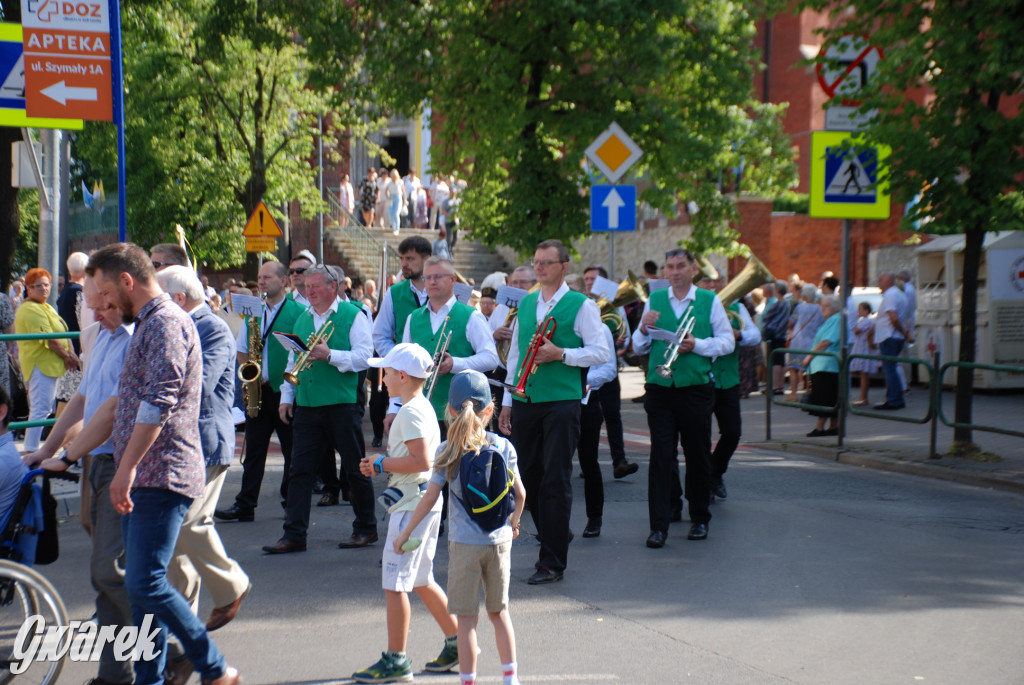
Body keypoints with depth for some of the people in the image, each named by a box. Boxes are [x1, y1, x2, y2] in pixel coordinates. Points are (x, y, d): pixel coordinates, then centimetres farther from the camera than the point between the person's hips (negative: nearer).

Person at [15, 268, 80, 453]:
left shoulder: (46, 308, 19)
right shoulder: (30, 310, -15)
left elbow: (63, 333, 15)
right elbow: (48, 339, -20)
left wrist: (70, 354, -1)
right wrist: (66, 356, -11)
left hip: (50, 365, 11)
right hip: (40, 364, -11)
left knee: (45, 408, 16)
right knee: (40, 409, -13)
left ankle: (31, 449, 23)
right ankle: (31, 450, -12)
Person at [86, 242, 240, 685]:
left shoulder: (166, 323, -13)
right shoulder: (147, 325, 21)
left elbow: (158, 404, -23)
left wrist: (126, 468, -25)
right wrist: (127, 472, 29)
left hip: (162, 478, -10)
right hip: (142, 481, 10)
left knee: (146, 584, -15)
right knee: (141, 587, 10)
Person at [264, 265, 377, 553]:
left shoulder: (353, 315, -1)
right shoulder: (302, 319, 16)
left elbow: (364, 356, -10)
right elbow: (292, 361, 21)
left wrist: (330, 354, -22)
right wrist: (287, 397, 13)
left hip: (343, 404, -5)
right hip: (306, 406, 5)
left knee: (355, 467, 3)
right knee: (300, 469, 0)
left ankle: (366, 529, 16)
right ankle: (294, 535, 1)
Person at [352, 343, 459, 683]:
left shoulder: (411, 412, -17)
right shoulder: (421, 407, 15)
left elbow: (421, 461, -26)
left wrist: (382, 463, -15)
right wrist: (380, 465, 9)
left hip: (412, 506, -11)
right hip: (425, 504, 11)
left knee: (394, 583, -6)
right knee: (420, 581, 17)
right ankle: (457, 643, 24)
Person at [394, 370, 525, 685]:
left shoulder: (449, 452, -8)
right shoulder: (503, 446, 0)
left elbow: (429, 499, -8)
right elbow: (520, 493, 6)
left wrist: (405, 534, 2)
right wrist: (514, 523, 26)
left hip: (464, 543, -3)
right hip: (499, 540, 3)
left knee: (467, 618, 3)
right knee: (499, 611, 17)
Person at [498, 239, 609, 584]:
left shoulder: (582, 305, -2)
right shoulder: (525, 303, 15)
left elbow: (600, 352, -6)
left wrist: (561, 354, -18)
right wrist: (507, 401, 15)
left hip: (562, 401, -6)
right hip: (525, 399, 6)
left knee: (555, 480, -6)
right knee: (528, 476, 7)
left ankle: (553, 562, -2)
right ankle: (552, 538, 25)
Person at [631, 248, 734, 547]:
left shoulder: (709, 301, 4)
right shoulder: (654, 300, 10)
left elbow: (727, 342, 2)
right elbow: (639, 348, 13)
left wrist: (697, 344, -13)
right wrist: (644, 329, -8)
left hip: (696, 388, -1)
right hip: (660, 388, 1)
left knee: (698, 456, 8)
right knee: (661, 455, -6)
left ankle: (699, 519, 23)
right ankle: (658, 525, -5)